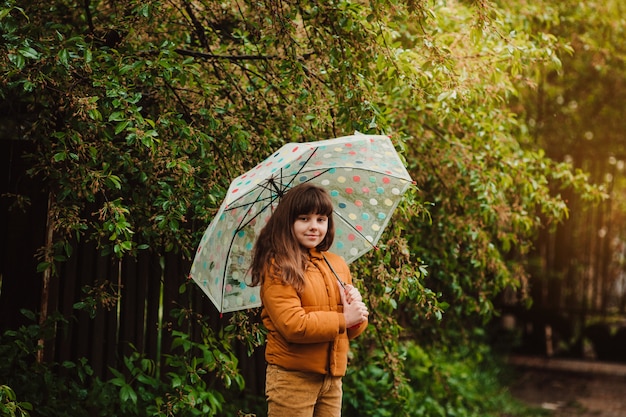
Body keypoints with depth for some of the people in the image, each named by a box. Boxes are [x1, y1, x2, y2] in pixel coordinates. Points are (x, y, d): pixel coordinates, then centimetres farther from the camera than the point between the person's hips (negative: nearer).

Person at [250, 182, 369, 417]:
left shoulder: (337, 264, 13)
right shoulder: (278, 267, -7)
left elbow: (353, 330, 16)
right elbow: (293, 325, -19)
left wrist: (357, 308, -6)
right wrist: (343, 319, -11)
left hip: (332, 378, 6)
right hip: (292, 378, -6)